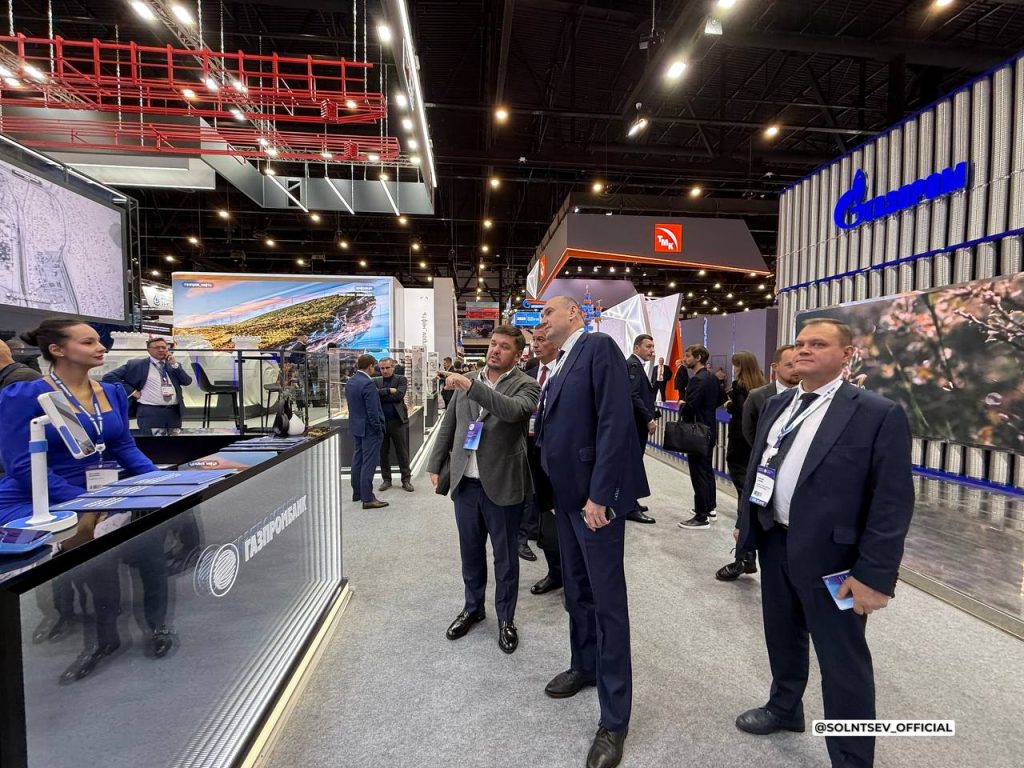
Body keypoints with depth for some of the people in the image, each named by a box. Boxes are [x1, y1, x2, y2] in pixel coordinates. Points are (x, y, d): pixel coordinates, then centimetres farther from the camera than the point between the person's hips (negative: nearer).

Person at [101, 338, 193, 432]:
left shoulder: (174, 365, 15)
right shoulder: (136, 364, 3)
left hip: (174, 411, 4)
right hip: (150, 412, -4)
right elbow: (109, 377, 1)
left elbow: (187, 382, 3)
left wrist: (174, 364, -3)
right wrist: (132, 391, -6)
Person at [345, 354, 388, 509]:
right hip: (369, 428, -9)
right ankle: (367, 498, -2)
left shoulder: (350, 382, 8)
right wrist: (379, 429, -14)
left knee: (357, 460, 17)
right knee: (369, 462, -5)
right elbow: (372, 410, -21)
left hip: (356, 426, 9)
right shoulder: (367, 383, -20)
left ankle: (357, 493, 28)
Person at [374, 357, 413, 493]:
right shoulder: (376, 381, 9)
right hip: (381, 421, 2)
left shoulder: (401, 379, 2)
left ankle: (406, 480, 13)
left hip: (398, 421, -2)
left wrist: (381, 395, -9)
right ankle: (386, 479, 23)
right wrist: (389, 390, -16)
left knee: (403, 452, 3)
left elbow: (399, 395, -14)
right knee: (383, 452, 10)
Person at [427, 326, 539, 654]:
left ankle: (506, 619, 31)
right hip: (465, 482, 5)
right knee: (470, 551, 19)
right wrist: (436, 465, 12)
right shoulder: (466, 382, 7)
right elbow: (448, 425, 13)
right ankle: (473, 607, 40)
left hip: (502, 485, -4)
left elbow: (513, 410, -30)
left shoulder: (525, 385, -8)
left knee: (505, 556, 11)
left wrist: (471, 385, -35)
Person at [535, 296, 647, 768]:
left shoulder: (598, 346, -11)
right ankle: (585, 665, 43)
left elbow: (615, 421, -20)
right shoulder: (561, 364, 15)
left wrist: (599, 494, -22)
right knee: (576, 591, 21)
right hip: (566, 494, 8)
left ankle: (614, 720, 19)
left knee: (607, 601, 3)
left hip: (595, 494, -8)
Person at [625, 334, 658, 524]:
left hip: (639, 422, 10)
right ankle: (631, 508, 2)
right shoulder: (632, 364, -13)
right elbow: (633, 395, -22)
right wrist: (649, 419, -21)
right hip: (636, 422, -10)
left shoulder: (639, 365, 18)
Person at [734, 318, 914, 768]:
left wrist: (874, 574, -18)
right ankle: (784, 708, 48)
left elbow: (893, 503, -15)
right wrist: (745, 522, 16)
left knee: (843, 663, 10)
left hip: (829, 556, -6)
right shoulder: (778, 405, 7)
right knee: (782, 637, 24)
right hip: (774, 544, 6)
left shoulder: (878, 414, -12)